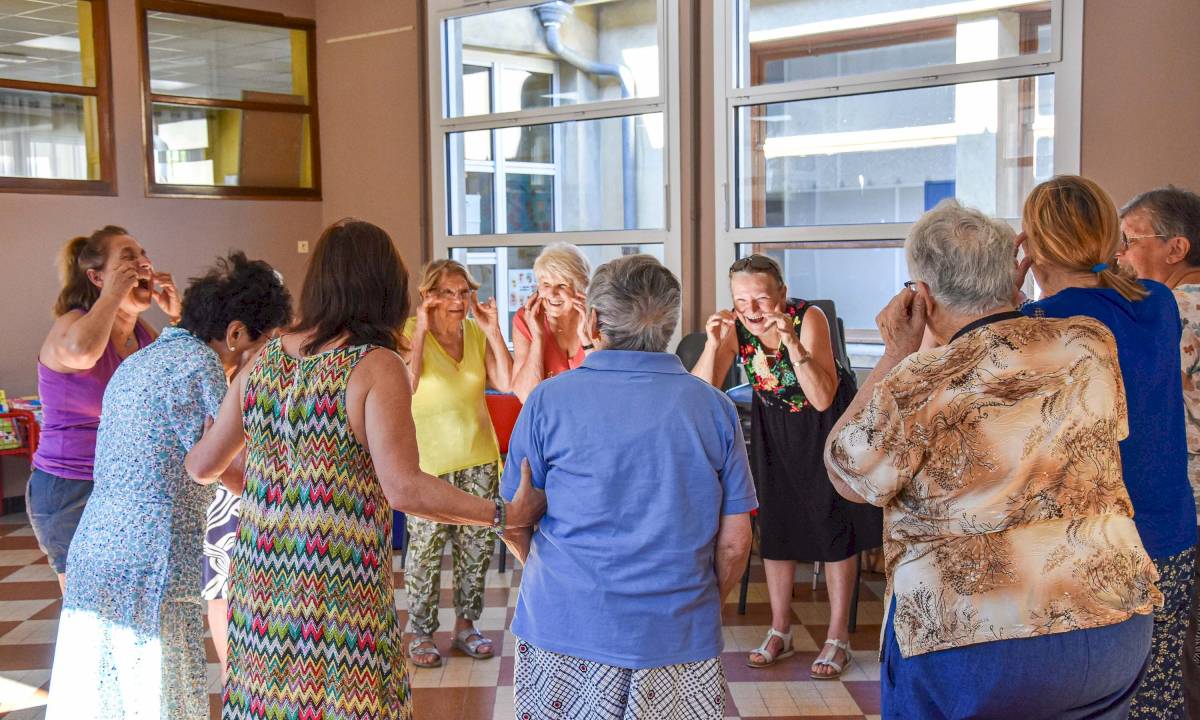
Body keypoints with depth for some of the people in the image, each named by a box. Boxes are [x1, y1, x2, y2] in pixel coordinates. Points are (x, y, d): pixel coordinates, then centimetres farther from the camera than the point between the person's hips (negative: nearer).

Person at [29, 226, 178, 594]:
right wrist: (112, 295, -20)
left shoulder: (143, 332, 9)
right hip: (71, 491, -6)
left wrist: (179, 317, 1)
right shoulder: (71, 323, -11)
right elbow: (81, 351, -37)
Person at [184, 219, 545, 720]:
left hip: (259, 582, 6)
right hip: (340, 589, -6)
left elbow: (202, 465, 11)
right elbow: (404, 489, -22)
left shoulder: (264, 359, 5)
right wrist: (505, 514, -15)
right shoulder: (376, 367, -13)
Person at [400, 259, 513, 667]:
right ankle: (421, 632, 16)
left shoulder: (477, 333, 2)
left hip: (478, 457, 4)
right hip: (428, 461, -4)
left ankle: (465, 624, 26)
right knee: (425, 548, 0)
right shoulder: (411, 333, -8)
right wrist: (421, 329, -25)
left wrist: (493, 330, -11)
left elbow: (507, 384, -8)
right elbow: (405, 383, -27)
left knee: (477, 545, 10)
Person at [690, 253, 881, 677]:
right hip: (774, 424, 4)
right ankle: (780, 632, 24)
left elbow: (822, 399, -35)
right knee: (775, 523, 9)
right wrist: (712, 344, -38)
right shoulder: (735, 328, -19)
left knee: (834, 525, -2)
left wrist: (792, 343, -45)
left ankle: (838, 639, 10)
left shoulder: (809, 318, -29)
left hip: (825, 422, -4)